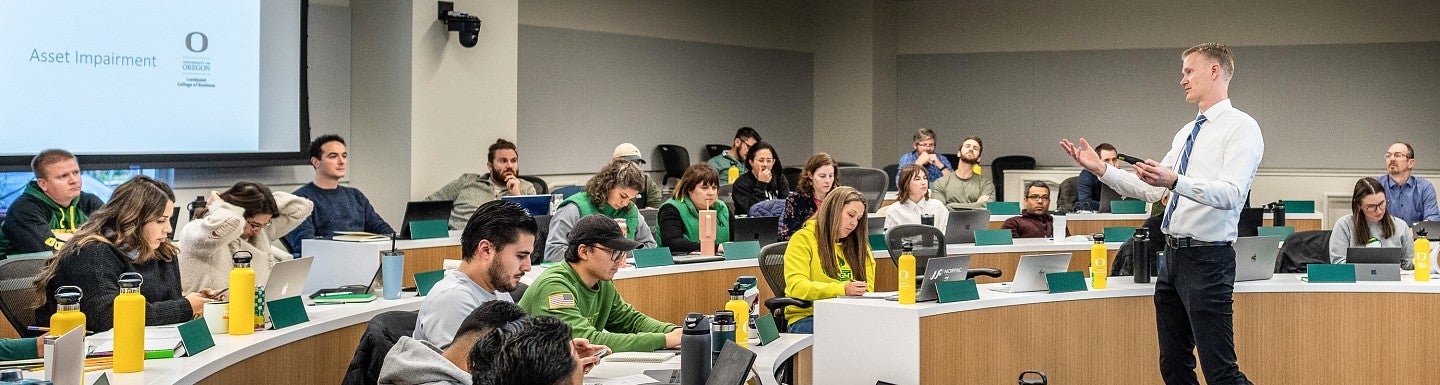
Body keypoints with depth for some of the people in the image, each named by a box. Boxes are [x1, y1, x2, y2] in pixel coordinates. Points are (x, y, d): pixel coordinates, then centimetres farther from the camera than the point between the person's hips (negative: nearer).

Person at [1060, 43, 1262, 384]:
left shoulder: (1242, 127, -9)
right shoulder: (1187, 132, 18)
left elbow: (1230, 194, -23)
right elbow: (1150, 190, 18)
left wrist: (1174, 181, -38)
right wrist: (1101, 170, 7)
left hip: (1208, 260, -9)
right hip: (1174, 254, 9)